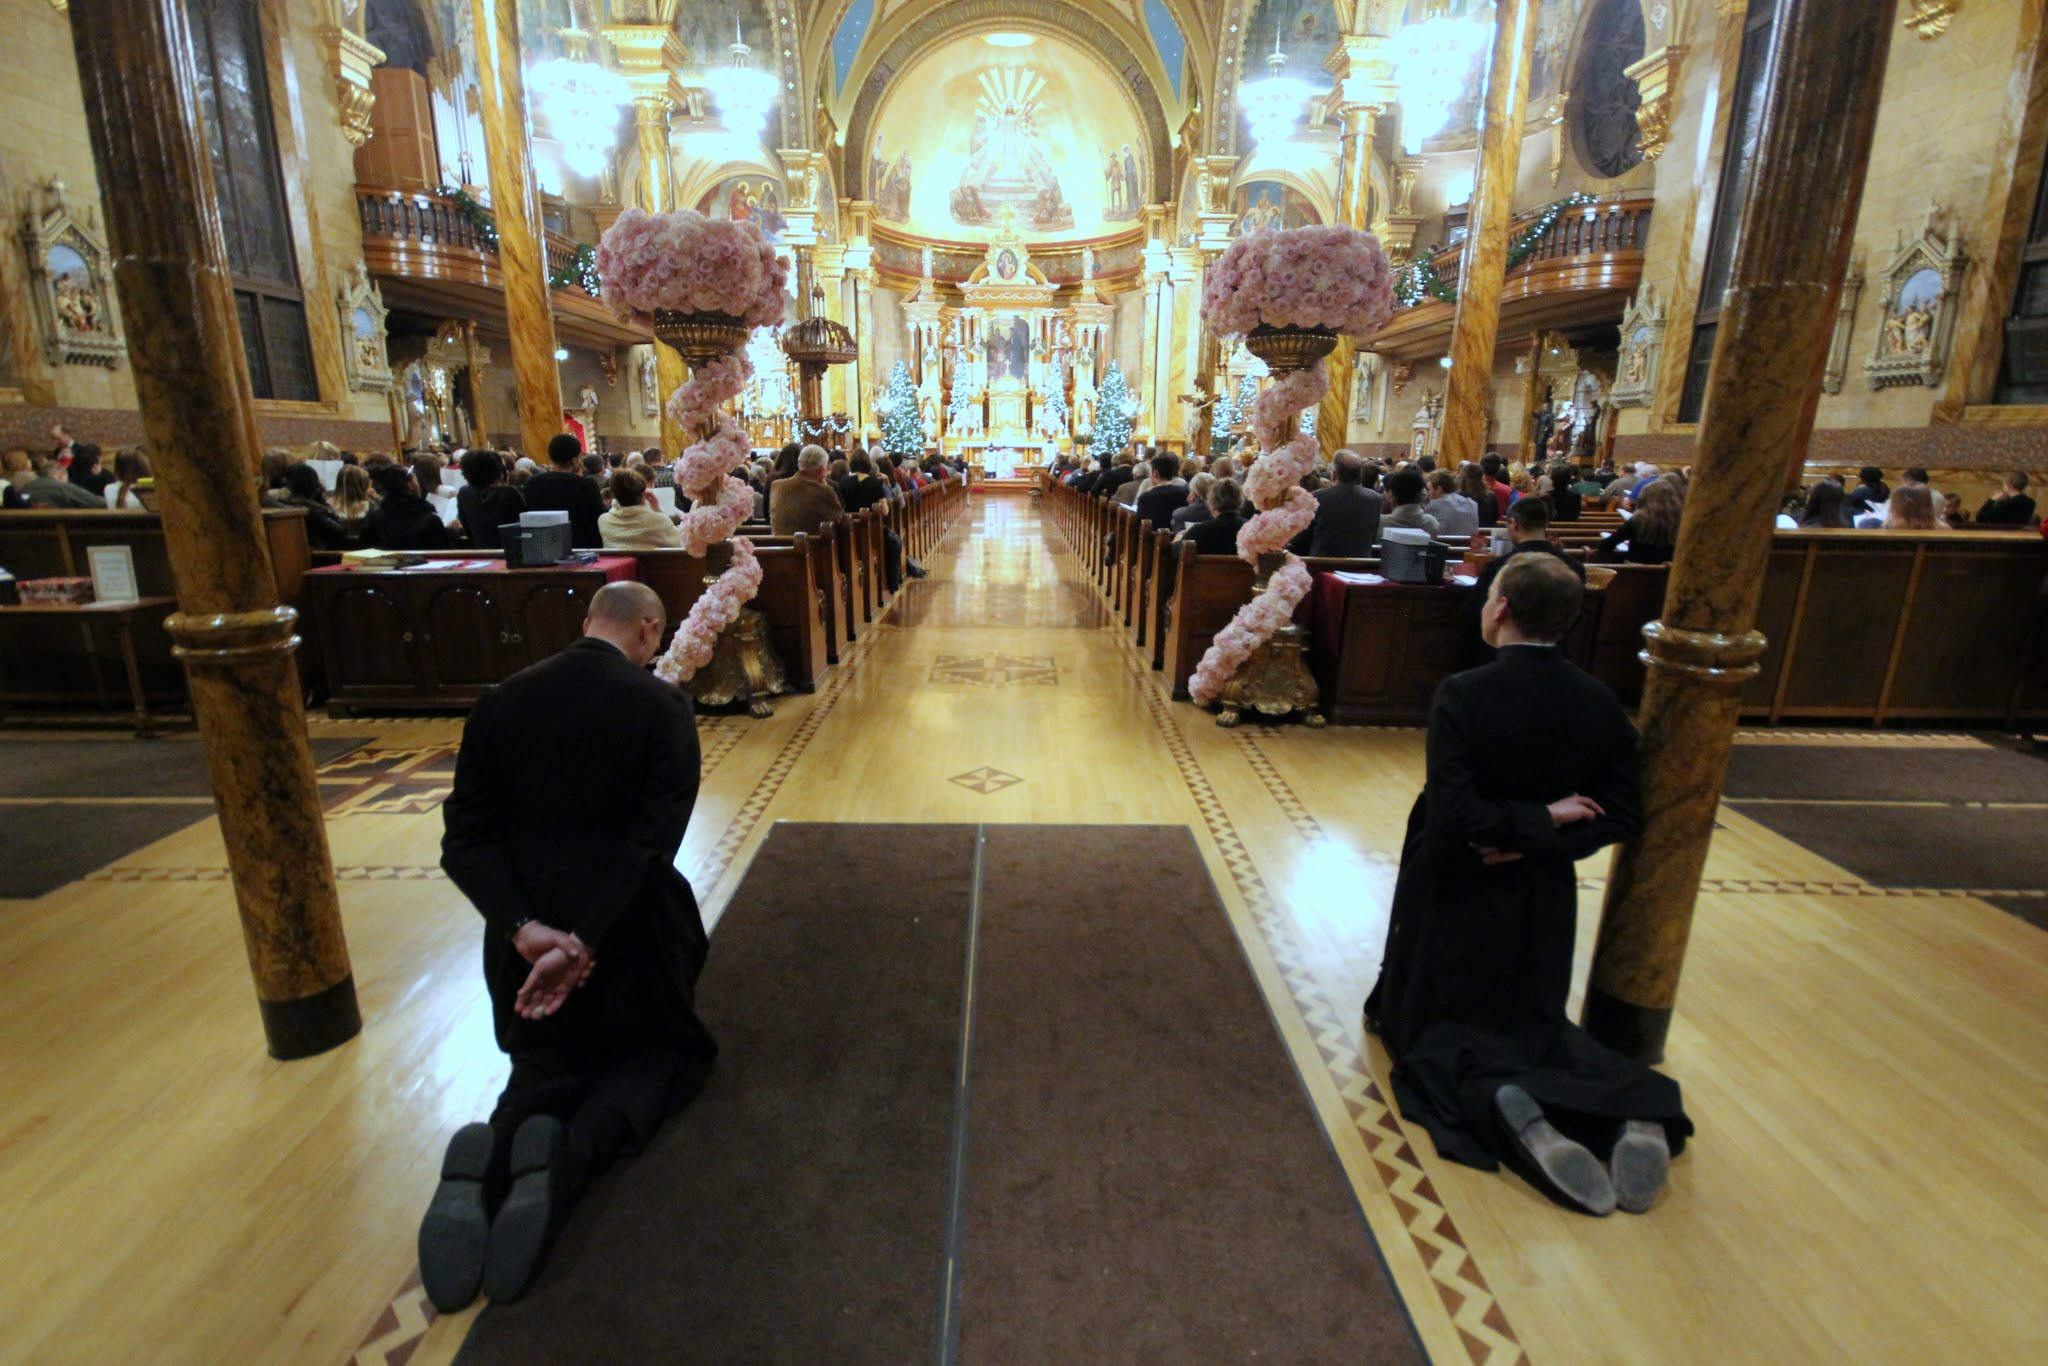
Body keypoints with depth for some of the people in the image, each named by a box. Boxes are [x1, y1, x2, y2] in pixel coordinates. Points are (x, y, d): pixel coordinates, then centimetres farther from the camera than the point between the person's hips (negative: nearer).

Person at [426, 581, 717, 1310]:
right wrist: (585, 945, -18)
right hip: (631, 930, -3)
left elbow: (464, 838, -5)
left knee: (551, 1063, 26)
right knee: (667, 1051, 20)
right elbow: (653, 838, -20)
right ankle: (573, 1149, -12)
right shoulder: (662, 706, -13)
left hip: (526, 933, 4)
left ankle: (487, 1156, -10)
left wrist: (526, 927, -12)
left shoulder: (501, 701, 0)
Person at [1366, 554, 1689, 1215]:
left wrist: (1537, 820, -15)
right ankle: (1633, 1113, -4)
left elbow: (1452, 817, -28)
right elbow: (1620, 817, -2)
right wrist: (1539, 841, -10)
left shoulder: (1463, 694, -22)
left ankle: (1505, 1103, -19)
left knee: (1425, 1023, 12)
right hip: (1542, 899, 5)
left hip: (1456, 895, -5)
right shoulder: (1600, 702, -5)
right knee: (1534, 1022, 23)